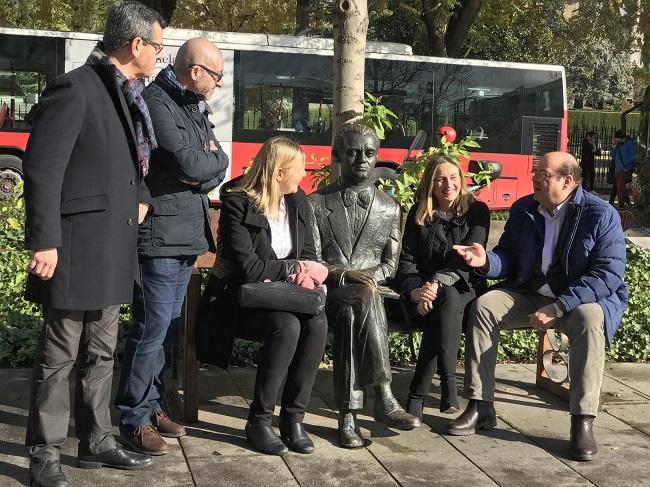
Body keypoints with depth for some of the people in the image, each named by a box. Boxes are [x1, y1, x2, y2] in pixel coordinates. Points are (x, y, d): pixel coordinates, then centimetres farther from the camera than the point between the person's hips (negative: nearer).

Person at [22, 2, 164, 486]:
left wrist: (141, 197, 11)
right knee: (59, 356, 2)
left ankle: (96, 441, 28)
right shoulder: (75, 88, -13)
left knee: (101, 353, 16)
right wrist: (44, 242, -20)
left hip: (113, 250, 9)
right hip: (75, 250, -8)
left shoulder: (129, 96, 13)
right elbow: (42, 168, -17)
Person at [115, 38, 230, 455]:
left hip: (187, 236, 9)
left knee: (169, 328, 14)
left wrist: (202, 173, -9)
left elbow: (217, 167, 12)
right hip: (161, 236, -9)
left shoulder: (195, 107, 16)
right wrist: (211, 159, 1)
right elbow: (189, 163, -19)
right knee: (152, 330, -6)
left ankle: (152, 406, 24)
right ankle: (133, 421, 4)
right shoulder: (156, 103, -12)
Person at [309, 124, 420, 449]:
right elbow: (313, 260, 0)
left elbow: (390, 264, 9)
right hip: (329, 292, -1)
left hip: (371, 289, 1)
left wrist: (368, 279, -13)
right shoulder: (317, 203, 9)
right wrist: (344, 276, -19)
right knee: (362, 301, -35)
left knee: (357, 307, -34)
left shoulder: (389, 208, 14)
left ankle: (348, 413, -32)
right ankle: (383, 398, -34)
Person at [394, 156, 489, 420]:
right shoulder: (418, 214, 9)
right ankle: (448, 384, -41)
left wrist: (438, 284, -25)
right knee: (448, 298, -35)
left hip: (465, 287, -1)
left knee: (446, 299, -37)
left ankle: (417, 394, -37)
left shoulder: (477, 211, 3)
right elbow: (406, 261, 1)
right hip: (424, 287, 1)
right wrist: (416, 291, -20)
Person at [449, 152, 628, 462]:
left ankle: (583, 422, -30)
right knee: (483, 305, -20)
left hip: (581, 300, -4)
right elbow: (509, 257, 7)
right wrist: (486, 261, -20)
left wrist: (557, 308, -28)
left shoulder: (601, 215, -12)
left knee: (590, 318, -37)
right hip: (528, 295, 4)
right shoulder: (523, 210, 4)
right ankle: (481, 407, -16)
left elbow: (609, 273, -20)